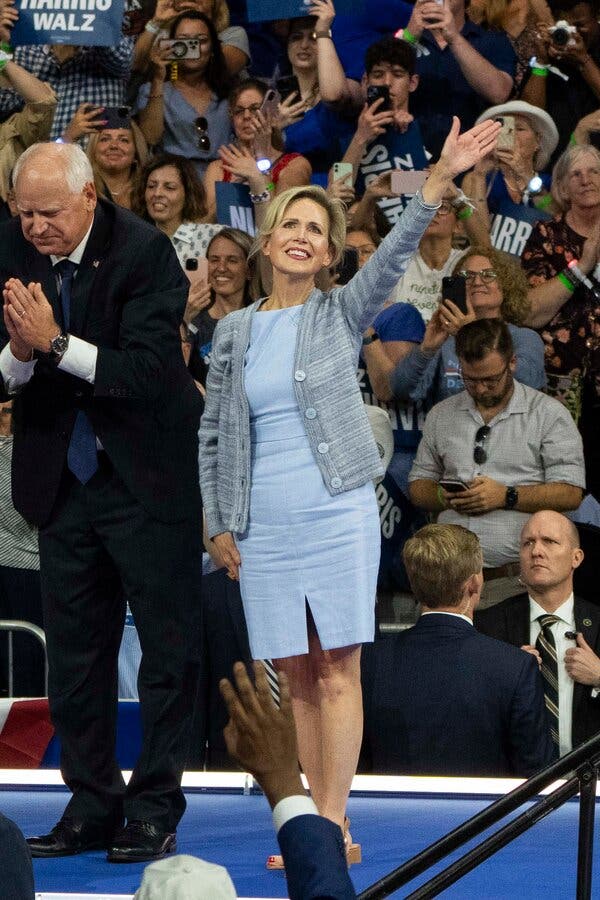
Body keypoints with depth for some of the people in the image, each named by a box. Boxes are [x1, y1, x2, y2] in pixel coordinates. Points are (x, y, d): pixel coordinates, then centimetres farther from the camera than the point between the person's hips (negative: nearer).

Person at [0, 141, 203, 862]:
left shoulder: (143, 252, -17)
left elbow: (149, 371, -26)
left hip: (146, 475, -5)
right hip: (62, 475, 5)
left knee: (166, 645, 0)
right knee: (72, 649, 9)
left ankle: (154, 808, 7)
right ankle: (91, 805, 18)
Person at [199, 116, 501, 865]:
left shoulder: (342, 313, 3)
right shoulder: (234, 331, 9)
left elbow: (396, 251, -13)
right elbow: (212, 434, 14)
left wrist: (441, 176, -27)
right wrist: (219, 524, 8)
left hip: (338, 515, -3)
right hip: (264, 529, 3)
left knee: (338, 671, -5)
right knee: (298, 677, 5)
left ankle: (332, 823, -7)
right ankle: (321, 827, 10)